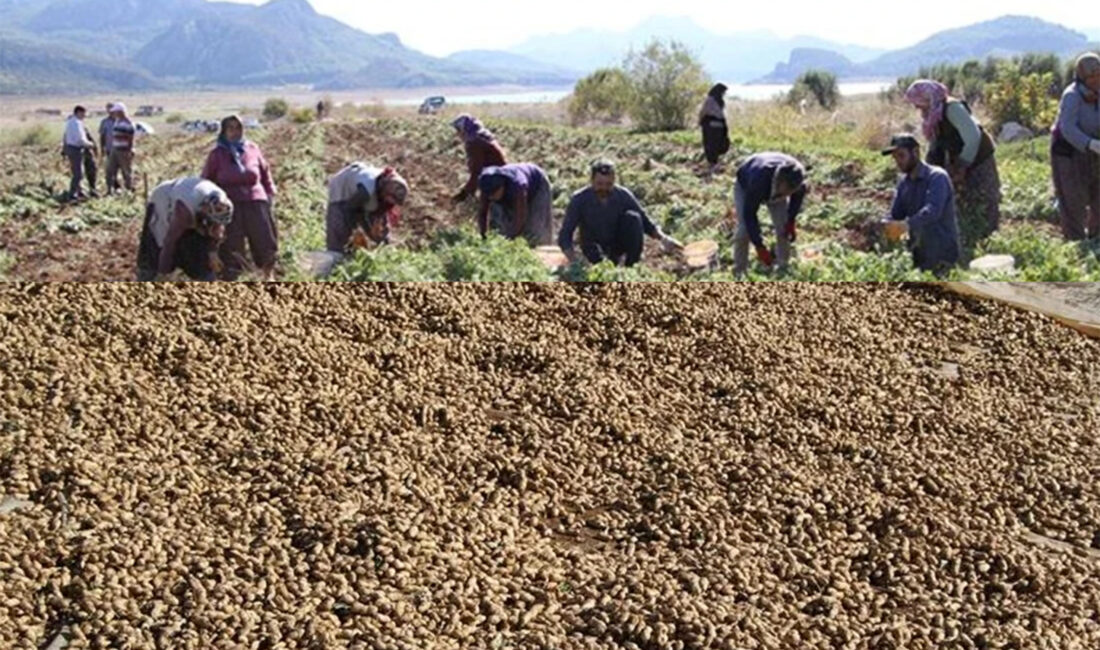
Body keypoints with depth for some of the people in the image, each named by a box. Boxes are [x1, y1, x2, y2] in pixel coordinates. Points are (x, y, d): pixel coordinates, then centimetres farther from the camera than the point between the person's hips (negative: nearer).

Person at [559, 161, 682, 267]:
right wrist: (576, 263, -37)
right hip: (593, 246, -2)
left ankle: (632, 266, -16)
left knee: (632, 217, -27)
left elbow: (646, 223, -7)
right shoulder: (579, 199, -20)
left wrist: (663, 238, -27)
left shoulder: (623, 195, -15)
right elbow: (564, 237, -20)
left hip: (618, 243, 3)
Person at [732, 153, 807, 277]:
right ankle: (739, 273, -3)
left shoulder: (797, 175, -35)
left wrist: (791, 221, -12)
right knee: (744, 231, -15)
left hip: (775, 189, 4)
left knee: (784, 228, -5)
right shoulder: (759, 179, -48)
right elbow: (749, 214, -39)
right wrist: (760, 247, -39)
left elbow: (799, 194, -8)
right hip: (745, 187, -4)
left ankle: (784, 268, 11)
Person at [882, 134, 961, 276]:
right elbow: (895, 215, 8)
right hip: (918, 258, 7)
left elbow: (932, 211, -33)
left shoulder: (937, 177, -15)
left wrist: (906, 225, -50)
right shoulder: (904, 183, 10)